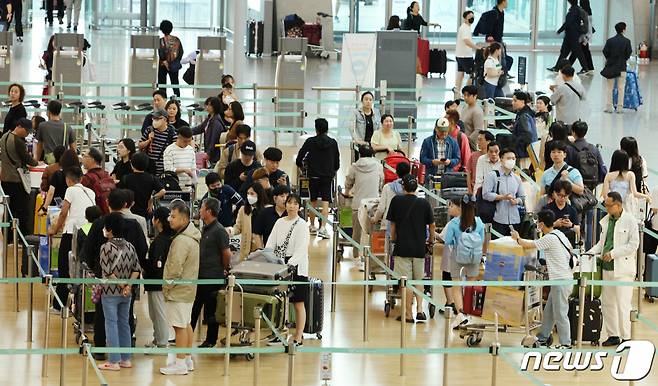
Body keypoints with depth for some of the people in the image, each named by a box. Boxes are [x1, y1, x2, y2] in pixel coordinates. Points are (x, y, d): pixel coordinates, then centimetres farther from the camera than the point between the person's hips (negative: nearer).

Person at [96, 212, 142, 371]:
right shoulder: (130, 246, 4)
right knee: (124, 323, 13)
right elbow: (137, 268, 3)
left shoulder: (106, 247, -12)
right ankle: (126, 359, 18)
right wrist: (128, 285, -2)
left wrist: (122, 285, -10)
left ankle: (114, 361, -2)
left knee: (111, 324, -1)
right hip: (126, 294, 6)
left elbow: (108, 272, -17)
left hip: (110, 292, -6)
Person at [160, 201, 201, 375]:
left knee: (180, 326, -6)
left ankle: (180, 363, -4)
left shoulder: (181, 240, -21)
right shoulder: (192, 237, 12)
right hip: (188, 289, 10)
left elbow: (175, 268, -23)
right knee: (186, 324, 17)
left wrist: (167, 287, -11)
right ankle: (187, 359, 25)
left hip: (178, 290, -10)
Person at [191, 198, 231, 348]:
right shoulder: (204, 229, 11)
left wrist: (225, 269, -3)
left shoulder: (219, 231, -16)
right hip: (200, 276, 9)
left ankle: (211, 340, 11)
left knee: (211, 310, 2)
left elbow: (227, 253, -16)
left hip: (213, 277, -9)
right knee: (194, 307, 14)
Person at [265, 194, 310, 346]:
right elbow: (271, 244, 7)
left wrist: (290, 264, -29)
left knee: (298, 304, 1)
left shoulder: (302, 225, -6)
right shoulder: (279, 222, 11)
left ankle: (298, 338, 5)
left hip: (297, 267, -5)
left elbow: (301, 249, -15)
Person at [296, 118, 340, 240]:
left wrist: (301, 164, 21)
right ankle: (322, 228, -16)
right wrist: (334, 171, 29)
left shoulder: (310, 142, -2)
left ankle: (312, 226, 27)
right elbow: (337, 161, 9)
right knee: (325, 202, -4)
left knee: (313, 201, 15)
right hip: (328, 176, 0)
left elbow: (299, 159, -1)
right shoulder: (333, 142, 2)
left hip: (314, 176, 0)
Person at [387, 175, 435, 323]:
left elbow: (392, 223, 3)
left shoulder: (396, 201, -4)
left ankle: (408, 315, 4)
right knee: (418, 281, 15)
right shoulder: (424, 204, -2)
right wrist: (431, 239, 25)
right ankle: (419, 310, 2)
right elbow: (431, 224, 7)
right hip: (419, 248, 2)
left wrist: (393, 238, 19)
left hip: (402, 247, -2)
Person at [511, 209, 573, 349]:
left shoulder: (549, 238, -17)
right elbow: (570, 249, 22)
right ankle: (542, 338, 24)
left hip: (561, 280, -10)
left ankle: (565, 343, 0)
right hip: (561, 278, 10)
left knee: (560, 313, -4)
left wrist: (517, 238, 9)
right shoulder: (560, 234, 9)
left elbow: (527, 245, -13)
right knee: (548, 311, 16)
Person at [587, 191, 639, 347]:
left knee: (623, 305, -8)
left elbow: (634, 245, -12)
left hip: (623, 269, -7)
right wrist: (592, 252, 5)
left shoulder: (630, 220, -7)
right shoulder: (606, 220, 12)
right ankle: (613, 335, 20)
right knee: (607, 303, 10)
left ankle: (626, 338, -4)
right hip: (607, 268, 7)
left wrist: (613, 253, -15)